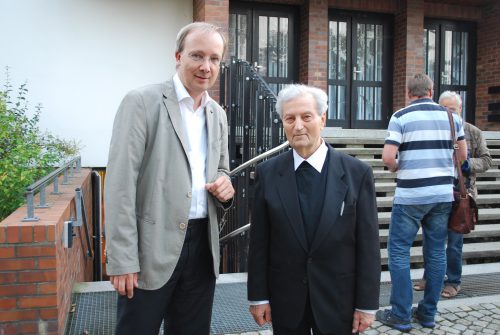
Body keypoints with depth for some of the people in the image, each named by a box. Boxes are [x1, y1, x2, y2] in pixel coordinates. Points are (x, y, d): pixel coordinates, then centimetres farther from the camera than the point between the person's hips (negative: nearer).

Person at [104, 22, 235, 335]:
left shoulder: (218, 114, 11)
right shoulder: (142, 102, -8)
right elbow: (120, 184, -12)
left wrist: (224, 183, -2)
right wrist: (122, 259, -16)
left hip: (204, 245, 6)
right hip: (153, 247, -5)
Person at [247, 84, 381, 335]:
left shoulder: (357, 173, -7)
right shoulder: (267, 173, -4)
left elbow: (368, 245, -5)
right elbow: (259, 241, -1)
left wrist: (367, 304, -4)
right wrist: (258, 296, 0)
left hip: (338, 299, 0)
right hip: (285, 300, 1)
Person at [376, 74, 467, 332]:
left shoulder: (401, 116, -6)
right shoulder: (450, 115, 7)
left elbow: (388, 157, -14)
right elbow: (463, 155, 12)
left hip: (410, 195, -5)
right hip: (443, 193, 5)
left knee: (399, 251, 4)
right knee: (436, 252, 11)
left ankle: (401, 316, 7)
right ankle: (428, 314, 20)